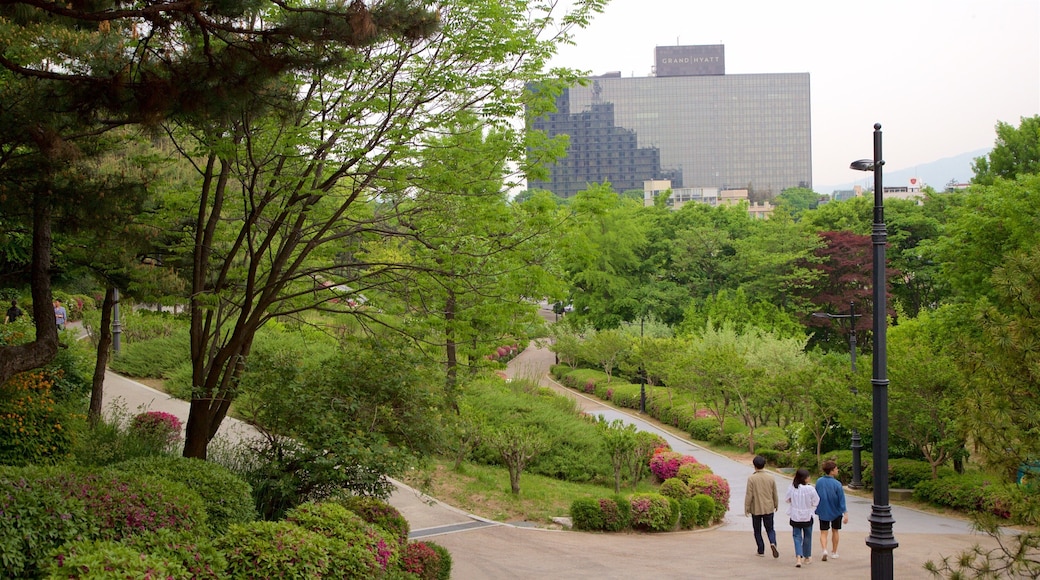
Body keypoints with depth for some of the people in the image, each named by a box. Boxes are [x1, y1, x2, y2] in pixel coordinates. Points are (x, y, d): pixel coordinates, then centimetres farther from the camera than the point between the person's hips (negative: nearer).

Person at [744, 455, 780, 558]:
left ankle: (761, 551, 14)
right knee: (770, 529, 12)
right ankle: (773, 543, -16)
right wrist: (776, 505, 20)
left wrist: (746, 508, -4)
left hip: (756, 509, -2)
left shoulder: (751, 478, -12)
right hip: (768, 508, 2)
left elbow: (749, 495, -12)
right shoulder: (770, 477, -2)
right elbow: (775, 493, 5)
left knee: (757, 530, 13)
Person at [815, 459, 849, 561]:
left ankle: (824, 550, -18)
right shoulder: (837, 484, -18)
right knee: (835, 531, 16)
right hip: (836, 512, -2)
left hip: (823, 512, 2)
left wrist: (817, 508, 20)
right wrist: (845, 513, -17)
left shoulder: (819, 482, -6)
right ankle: (834, 552, 26)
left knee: (823, 532, 5)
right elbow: (841, 500, -18)